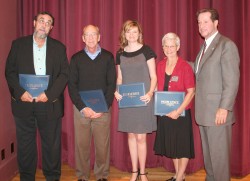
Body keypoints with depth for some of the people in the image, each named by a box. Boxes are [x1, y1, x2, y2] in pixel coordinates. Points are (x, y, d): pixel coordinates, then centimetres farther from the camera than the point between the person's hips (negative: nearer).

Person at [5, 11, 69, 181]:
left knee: (52, 144, 5)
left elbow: (64, 74, 1)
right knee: (25, 144, 8)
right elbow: (10, 71, 3)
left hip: (49, 103, 0)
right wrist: (20, 92, -13)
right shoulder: (18, 44, 7)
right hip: (24, 102, 0)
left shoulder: (59, 47, 7)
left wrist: (49, 94, -12)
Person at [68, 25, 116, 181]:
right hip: (81, 108, 1)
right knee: (81, 144, 3)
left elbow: (112, 84, 1)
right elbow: (72, 85, 2)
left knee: (102, 144, 2)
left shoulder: (108, 57, 5)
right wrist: (83, 108, -9)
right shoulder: (76, 58, 6)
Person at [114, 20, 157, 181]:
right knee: (131, 135, 10)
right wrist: (117, 91, -4)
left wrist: (150, 92, -20)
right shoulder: (120, 54, 9)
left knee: (141, 137, -2)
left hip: (143, 100, -4)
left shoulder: (146, 51, -3)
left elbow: (153, 77, -3)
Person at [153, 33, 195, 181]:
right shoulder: (160, 66, 5)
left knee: (183, 145, 5)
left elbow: (191, 92, -14)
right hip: (164, 112, 6)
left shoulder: (185, 66, -11)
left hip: (181, 112, -5)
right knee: (171, 144, 15)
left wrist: (179, 111, -20)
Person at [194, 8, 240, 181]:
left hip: (218, 111, -8)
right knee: (208, 152, 16)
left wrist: (224, 108, -20)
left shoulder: (226, 45, -10)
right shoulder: (205, 46, 17)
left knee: (219, 153, 1)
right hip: (204, 111, 8)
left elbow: (232, 80, -16)